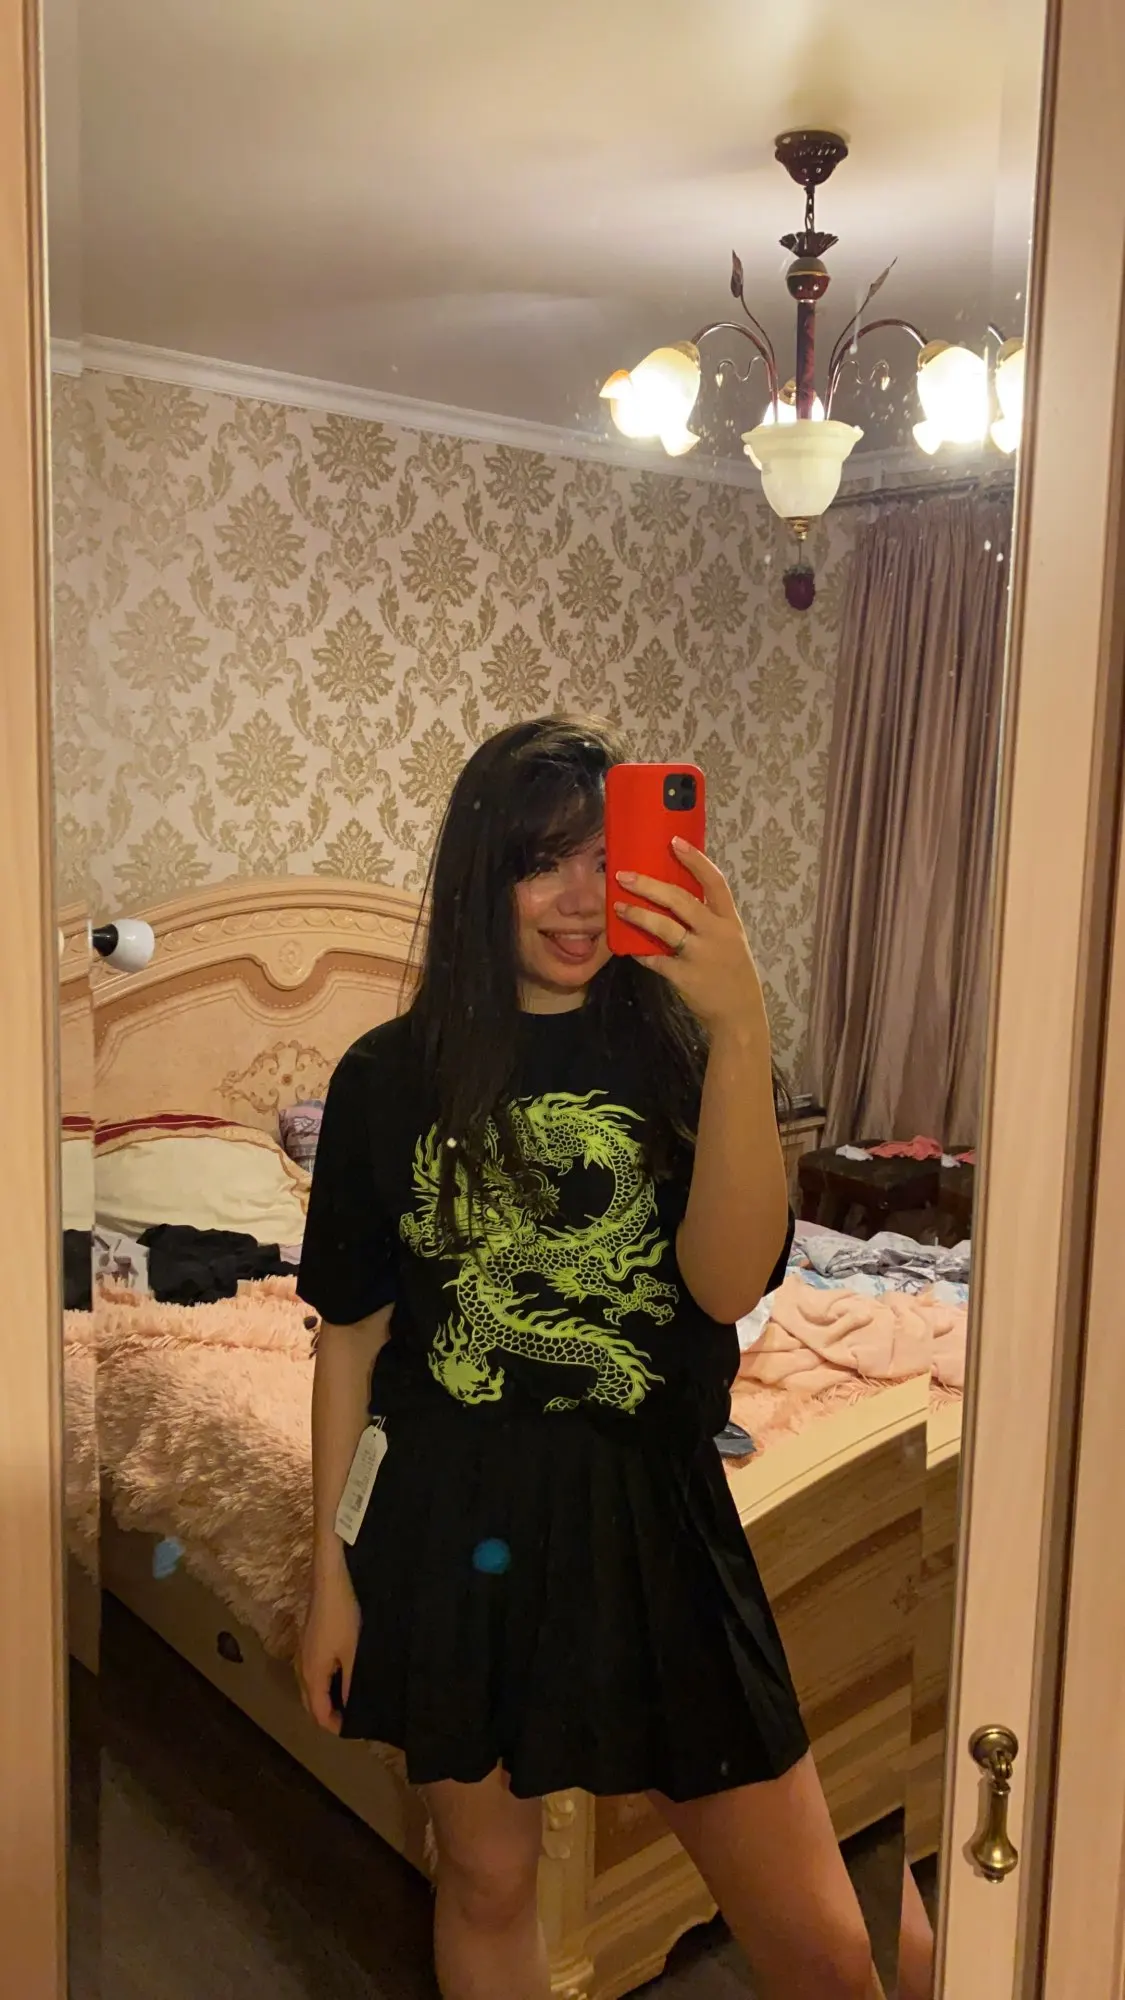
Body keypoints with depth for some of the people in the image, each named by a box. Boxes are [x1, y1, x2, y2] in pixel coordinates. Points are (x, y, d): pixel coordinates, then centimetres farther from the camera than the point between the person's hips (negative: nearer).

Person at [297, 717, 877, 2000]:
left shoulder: (681, 1054, -3)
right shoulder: (394, 1074, -3)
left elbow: (728, 1282, -18)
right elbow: (351, 1333, 2)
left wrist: (741, 1029, -28)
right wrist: (331, 1572, 4)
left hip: (651, 1513, 0)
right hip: (452, 1519, 1)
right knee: (486, 1879, 19)